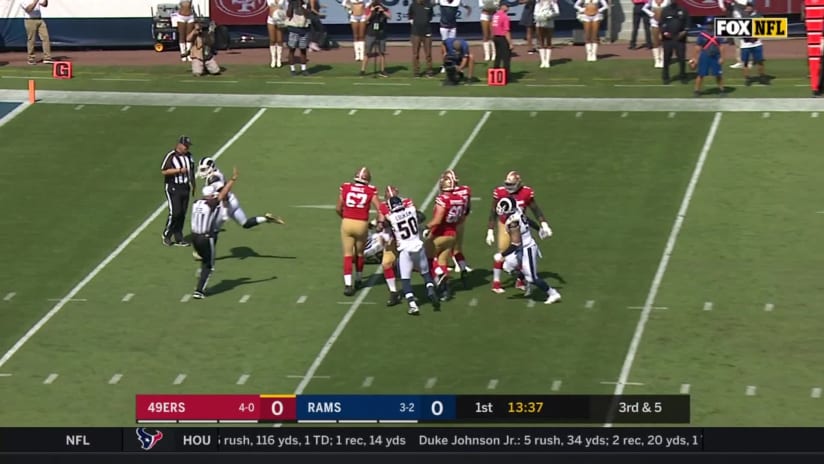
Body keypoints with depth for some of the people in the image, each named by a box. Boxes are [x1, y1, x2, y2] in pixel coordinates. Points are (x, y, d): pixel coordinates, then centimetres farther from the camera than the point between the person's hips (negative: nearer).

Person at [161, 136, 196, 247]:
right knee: (175, 213, -11)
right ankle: (166, 235, 6)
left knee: (182, 214, 6)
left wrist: (192, 185, 17)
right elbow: (163, 171, -14)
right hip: (173, 188, -6)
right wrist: (179, 170, -19)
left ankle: (178, 239, 12)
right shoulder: (170, 156, -11)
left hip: (185, 188, 6)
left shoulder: (189, 156, 9)